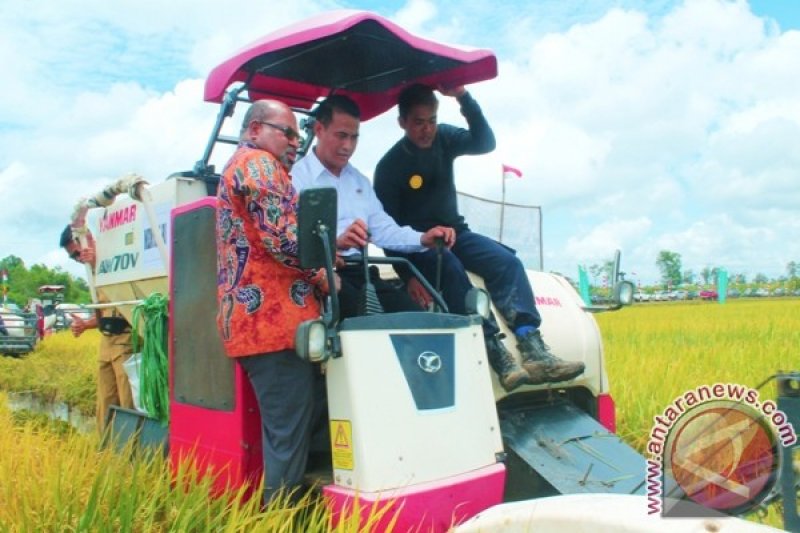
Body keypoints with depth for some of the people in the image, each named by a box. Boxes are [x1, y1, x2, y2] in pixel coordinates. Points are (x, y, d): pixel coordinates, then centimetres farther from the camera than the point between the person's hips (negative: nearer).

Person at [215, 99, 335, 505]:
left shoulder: (239, 166, 29)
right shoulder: (258, 162, -5)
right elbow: (282, 238, -18)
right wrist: (321, 273, -3)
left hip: (255, 318, 11)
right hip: (274, 316, -11)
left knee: (284, 429, 16)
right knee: (289, 432, -7)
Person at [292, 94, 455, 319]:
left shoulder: (359, 180, 24)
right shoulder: (296, 177, -2)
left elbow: (382, 229, 17)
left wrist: (422, 239, -1)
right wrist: (336, 242, -35)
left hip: (360, 272, 6)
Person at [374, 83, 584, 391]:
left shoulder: (443, 138, 3)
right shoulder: (389, 167, -9)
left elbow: (485, 143, -14)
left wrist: (463, 96, -23)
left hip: (455, 233, 5)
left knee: (507, 261, -20)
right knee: (452, 270, -36)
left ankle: (535, 353, -32)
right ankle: (498, 357, -43)